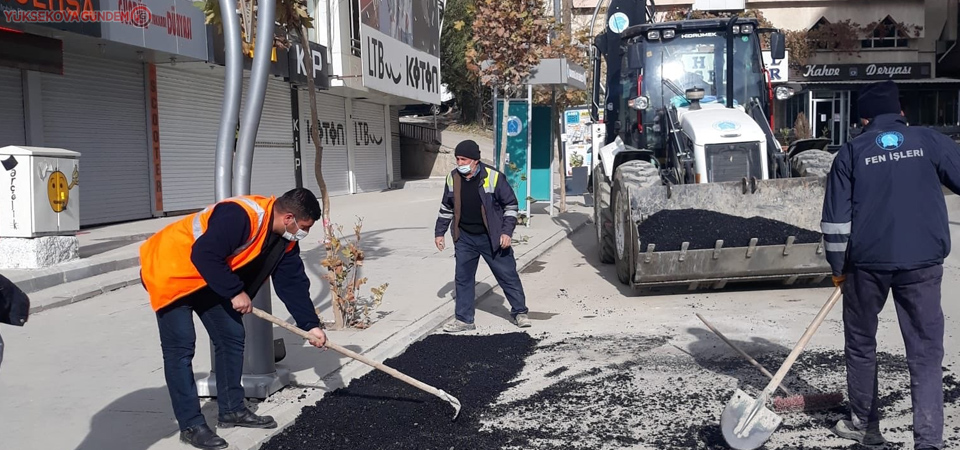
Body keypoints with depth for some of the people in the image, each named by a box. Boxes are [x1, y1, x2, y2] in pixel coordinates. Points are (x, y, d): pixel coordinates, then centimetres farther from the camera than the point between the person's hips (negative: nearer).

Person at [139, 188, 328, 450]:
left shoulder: (285, 239, -4)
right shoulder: (240, 216, -33)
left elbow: (292, 281, 1)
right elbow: (204, 255, -34)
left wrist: (310, 325, -4)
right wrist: (235, 293, -25)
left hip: (209, 279, 9)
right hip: (170, 271, -9)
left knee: (232, 337, 9)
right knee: (181, 347, -8)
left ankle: (232, 410, 20)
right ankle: (191, 425, -2)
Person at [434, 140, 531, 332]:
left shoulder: (493, 177, -15)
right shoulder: (453, 178, -1)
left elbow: (511, 205, -7)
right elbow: (446, 208, 14)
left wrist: (507, 231, -12)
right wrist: (440, 232, 14)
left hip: (491, 238, -4)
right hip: (464, 238, 4)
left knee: (508, 275, 4)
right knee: (463, 279, 7)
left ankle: (519, 312, 20)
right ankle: (464, 319, 18)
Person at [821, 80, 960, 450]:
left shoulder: (851, 152, 3)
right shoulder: (929, 140, 3)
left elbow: (836, 217, 0)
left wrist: (838, 266, 9)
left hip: (867, 261, 0)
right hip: (923, 261, 0)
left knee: (861, 343, 18)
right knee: (926, 352, 4)